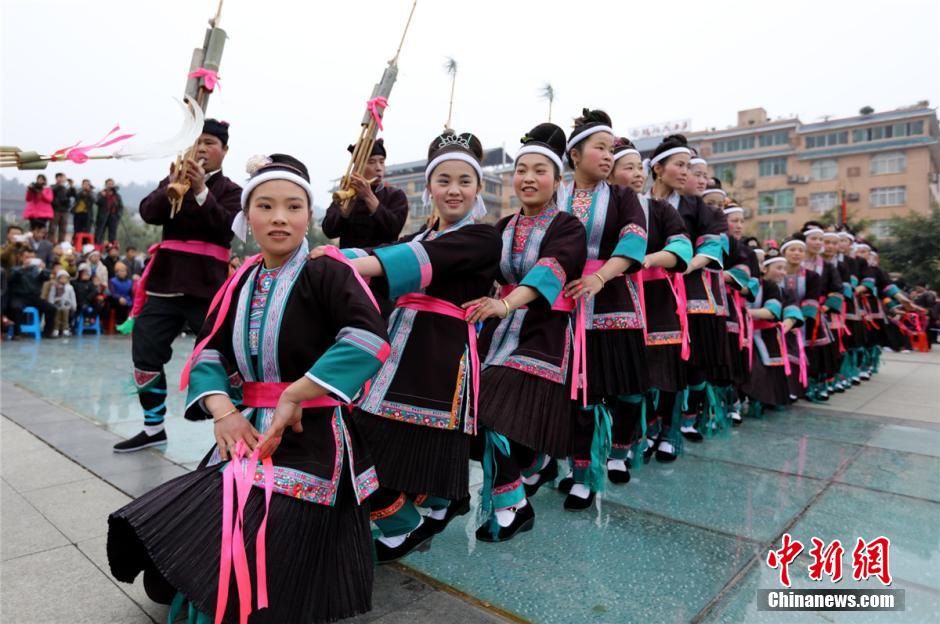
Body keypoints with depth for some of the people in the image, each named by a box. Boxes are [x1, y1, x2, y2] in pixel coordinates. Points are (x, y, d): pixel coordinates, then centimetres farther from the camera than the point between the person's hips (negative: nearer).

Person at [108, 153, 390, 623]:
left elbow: (369, 338, -28)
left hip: (312, 436, -6)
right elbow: (209, 352, 8)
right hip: (249, 431, 7)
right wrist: (222, 410, -12)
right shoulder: (241, 283, 11)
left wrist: (293, 396, -26)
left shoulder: (328, 271, -11)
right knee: (178, 559, 3)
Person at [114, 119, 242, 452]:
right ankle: (153, 427, 23)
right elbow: (148, 213, -3)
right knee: (145, 355, 7)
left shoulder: (230, 190, 3)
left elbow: (226, 228, -14)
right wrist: (173, 185, -18)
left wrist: (201, 190, -25)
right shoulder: (172, 181, 13)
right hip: (166, 281, 5)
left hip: (207, 287, -4)